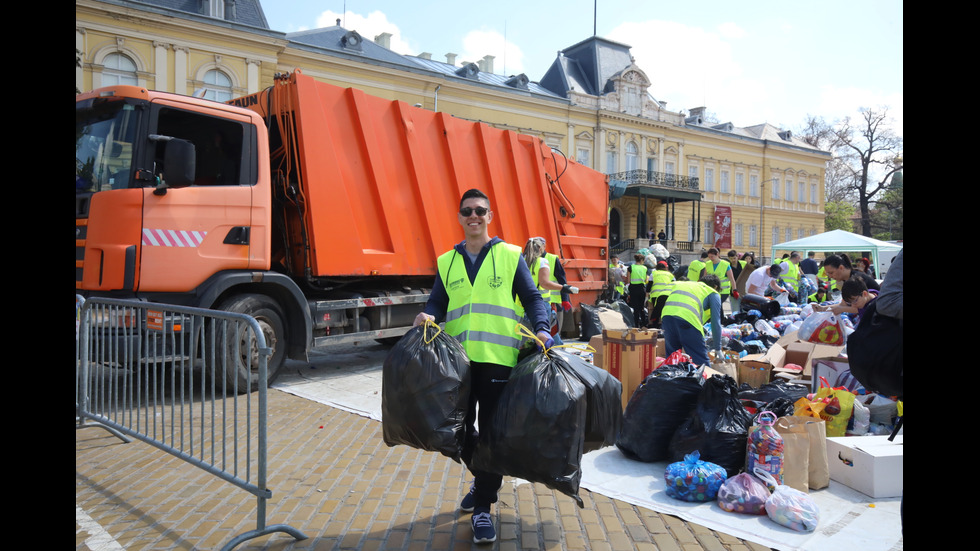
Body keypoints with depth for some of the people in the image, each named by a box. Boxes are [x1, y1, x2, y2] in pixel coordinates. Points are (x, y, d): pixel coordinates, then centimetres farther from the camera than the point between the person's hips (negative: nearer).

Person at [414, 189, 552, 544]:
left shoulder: (510, 255, 5)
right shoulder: (446, 262, 13)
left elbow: (532, 298, 3)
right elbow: (438, 303, 11)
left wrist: (541, 328, -14)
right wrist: (427, 316, -11)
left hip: (498, 357, -3)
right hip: (457, 358, 3)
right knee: (460, 427, 12)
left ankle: (483, 508, 13)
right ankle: (483, 480, 39)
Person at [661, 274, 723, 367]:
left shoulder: (681, 284, 36)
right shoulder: (713, 294, 21)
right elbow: (716, 322, 15)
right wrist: (717, 348, 22)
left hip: (666, 316, 5)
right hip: (688, 319, -5)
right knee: (701, 360, 3)